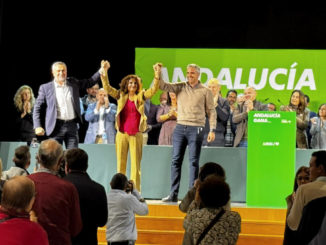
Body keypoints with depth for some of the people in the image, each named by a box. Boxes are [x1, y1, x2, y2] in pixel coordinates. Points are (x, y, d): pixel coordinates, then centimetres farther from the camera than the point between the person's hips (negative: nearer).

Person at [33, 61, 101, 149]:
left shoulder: (73, 83, 10)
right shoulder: (45, 88, 3)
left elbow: (90, 82, 14)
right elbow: (37, 108, 5)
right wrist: (38, 126, -5)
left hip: (72, 125, 2)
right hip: (56, 126, -2)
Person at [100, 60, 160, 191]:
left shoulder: (141, 96, 6)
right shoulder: (121, 96, 9)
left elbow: (153, 90, -6)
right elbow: (107, 88, 1)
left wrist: (157, 75, -18)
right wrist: (104, 72, -10)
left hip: (136, 135, -1)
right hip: (122, 134, 1)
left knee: (136, 165, -1)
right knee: (120, 164, 5)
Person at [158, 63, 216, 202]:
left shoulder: (205, 91, 4)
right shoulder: (180, 87, 11)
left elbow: (211, 111, 4)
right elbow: (163, 86, 0)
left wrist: (212, 130, -4)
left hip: (196, 129, -3)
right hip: (180, 127, 3)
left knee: (194, 162, -1)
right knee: (176, 160, 2)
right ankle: (173, 194, 5)